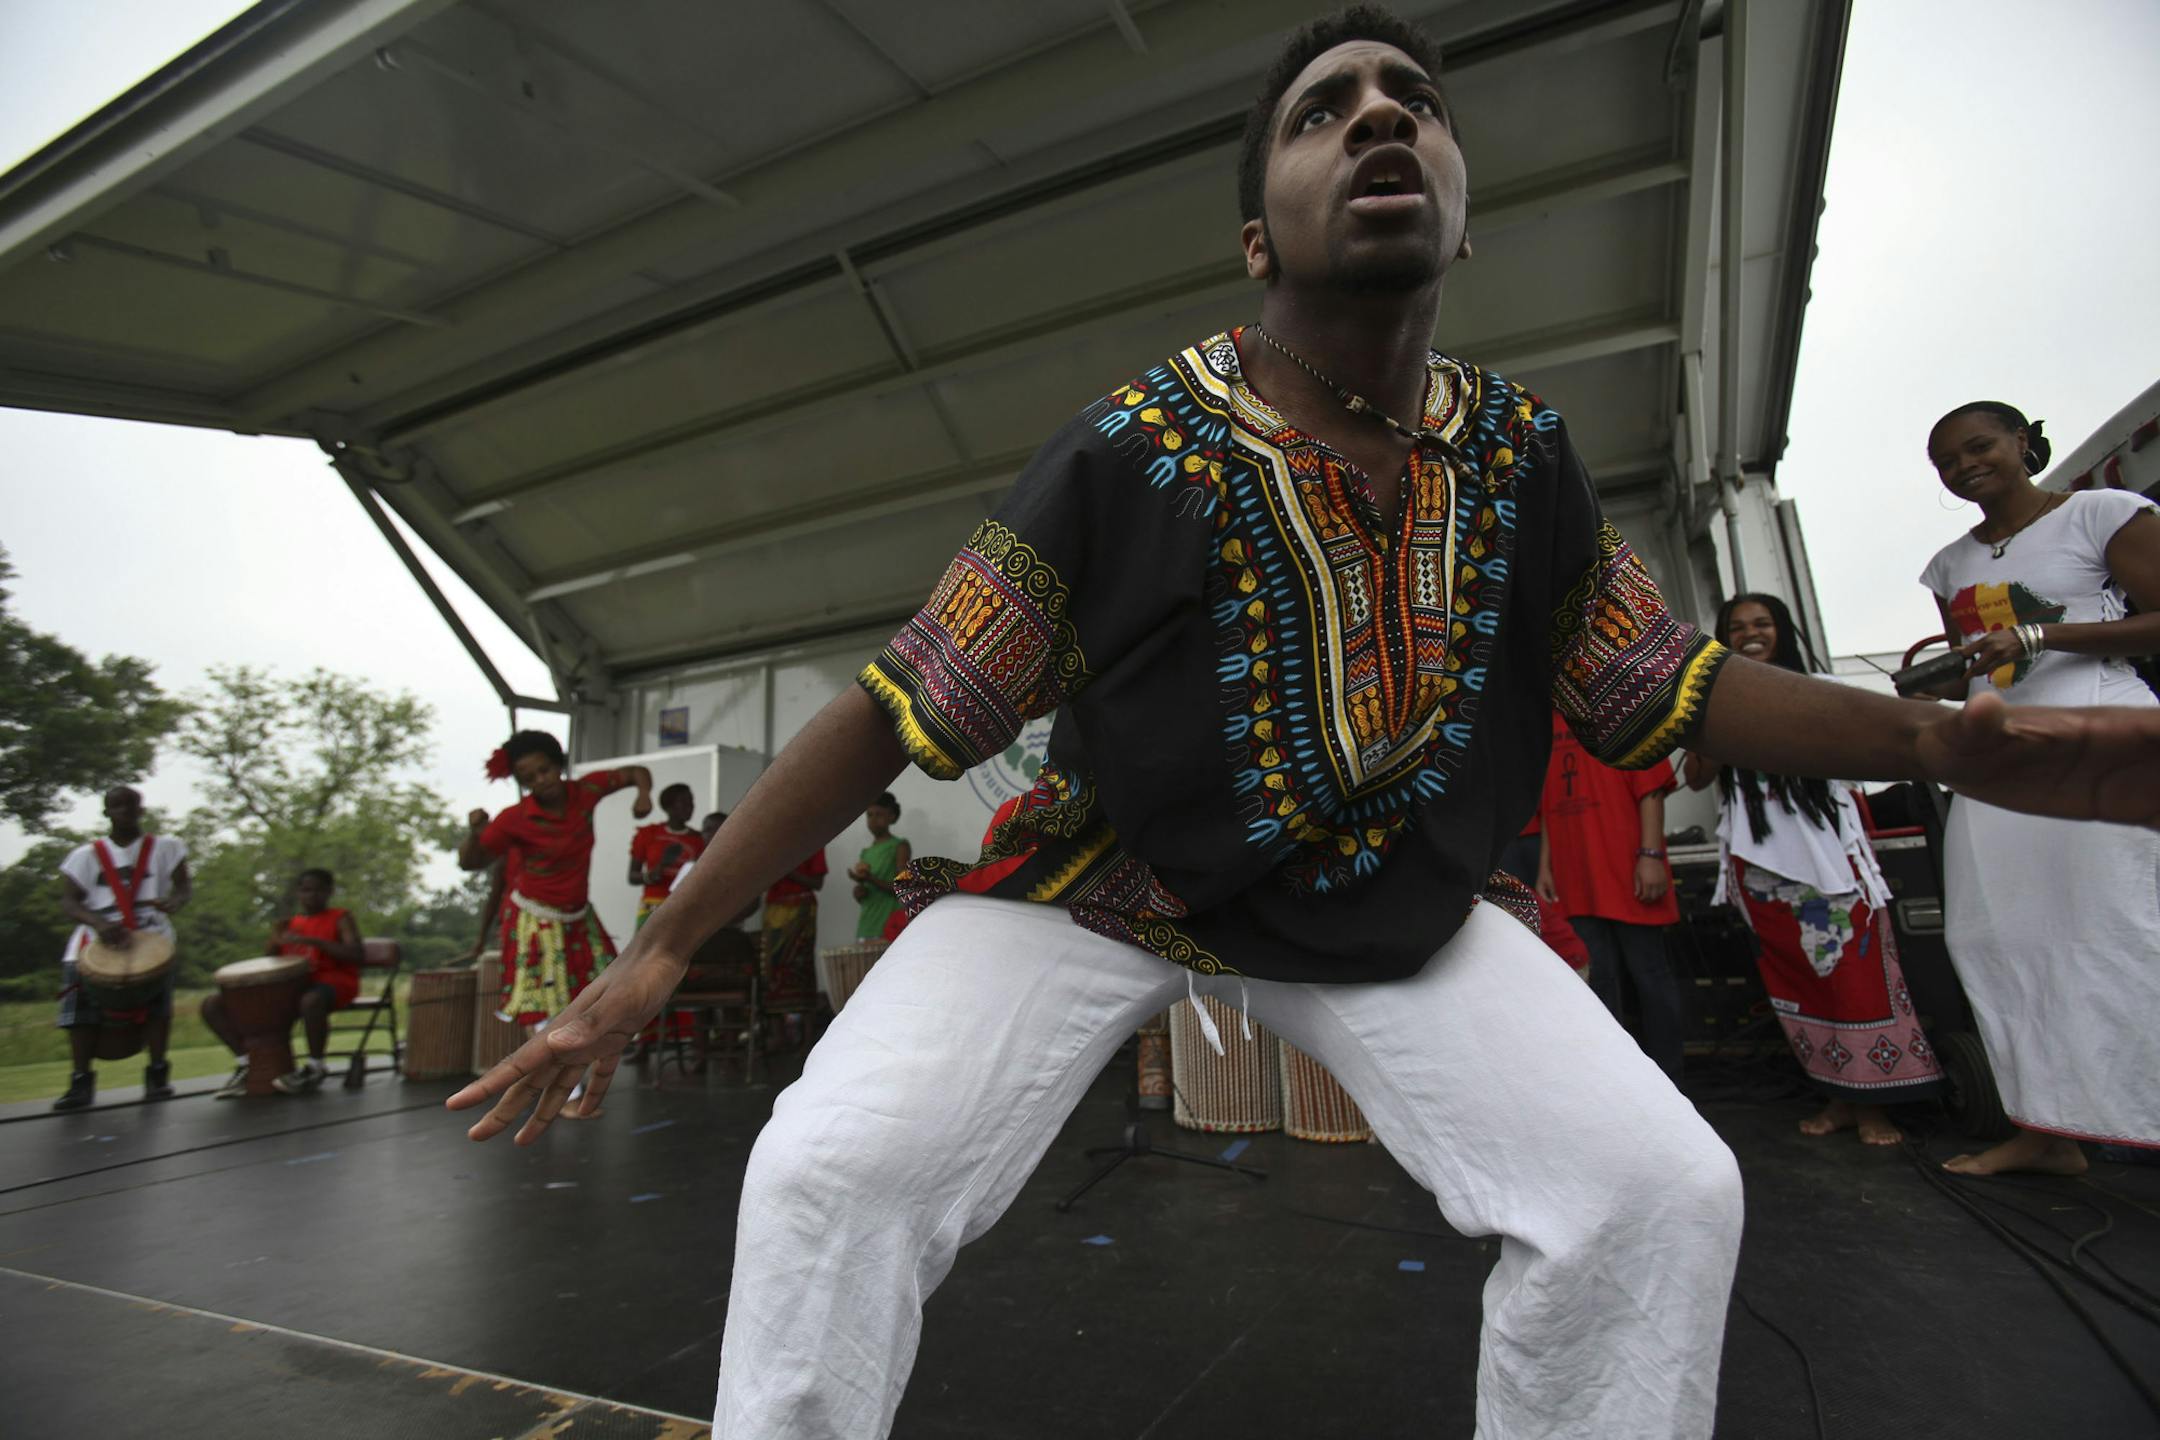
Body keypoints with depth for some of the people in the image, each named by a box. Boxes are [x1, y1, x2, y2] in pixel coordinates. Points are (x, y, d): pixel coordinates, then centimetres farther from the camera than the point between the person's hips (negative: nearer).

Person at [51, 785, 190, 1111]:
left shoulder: (164, 848, 12)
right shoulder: (86, 855, 12)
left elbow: (185, 884, 7)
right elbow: (68, 901, 3)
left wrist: (175, 901, -19)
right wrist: (98, 923, -18)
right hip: (96, 937, 2)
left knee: (157, 993, -19)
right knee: (81, 995, -15)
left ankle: (157, 1075, -11)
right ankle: (81, 1081, -6)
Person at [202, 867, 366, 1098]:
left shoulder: (340, 918, 4)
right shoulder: (288, 925, 20)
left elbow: (356, 954, -12)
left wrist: (311, 940, -21)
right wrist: (276, 941, -5)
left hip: (331, 982, -6)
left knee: (311, 1001, -44)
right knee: (212, 1004, -4)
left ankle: (315, 1066, -20)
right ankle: (246, 1062, 1)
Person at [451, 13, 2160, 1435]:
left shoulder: (1523, 455, -5)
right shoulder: (1125, 456, -18)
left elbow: (1667, 686, 6)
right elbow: (899, 716, -16)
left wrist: (1951, 742, -9)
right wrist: (660, 950, -16)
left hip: (1397, 909, 4)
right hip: (1100, 887, -3)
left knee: (1661, 1191, -6)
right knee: (832, 1172, -20)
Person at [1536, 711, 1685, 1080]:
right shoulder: (1549, 720, 14)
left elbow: (1651, 786, -7)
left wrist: (1651, 854, -14)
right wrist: (1545, 867, 12)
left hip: (1627, 871, -4)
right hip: (1574, 880, 4)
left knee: (1649, 974, 4)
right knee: (1595, 977, 6)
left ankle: (1666, 1087, 15)